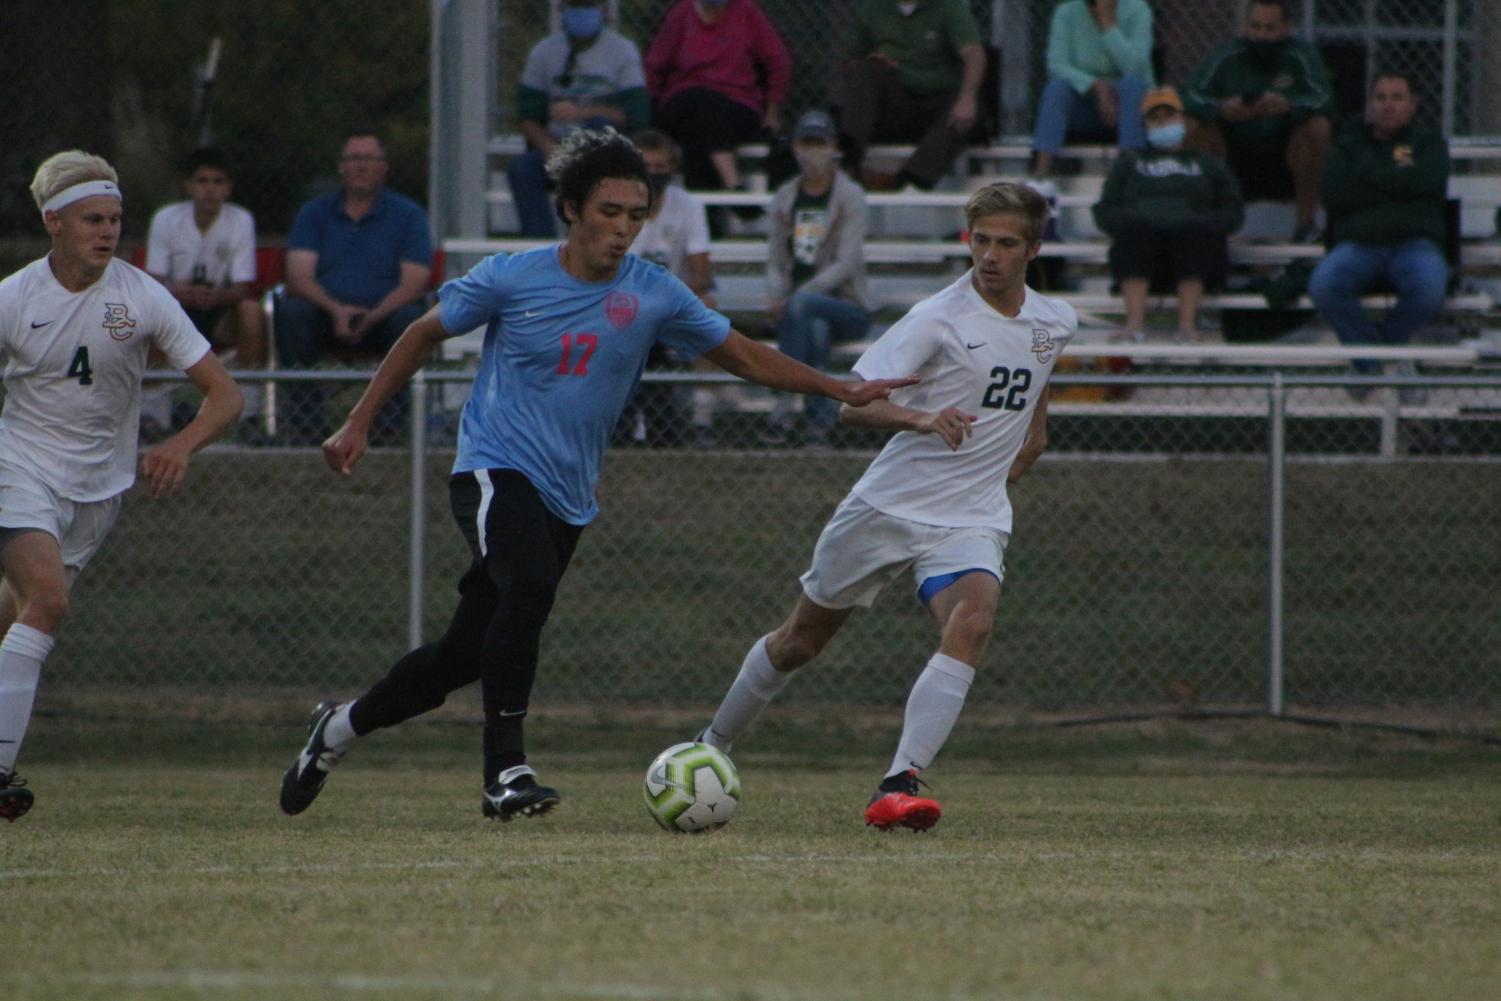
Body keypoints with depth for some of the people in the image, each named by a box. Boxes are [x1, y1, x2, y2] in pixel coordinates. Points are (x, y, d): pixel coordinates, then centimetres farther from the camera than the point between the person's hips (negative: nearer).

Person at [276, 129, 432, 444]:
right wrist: (335, 310, -22)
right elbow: (299, 276, -2)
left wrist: (372, 317, -21)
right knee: (291, 311, -31)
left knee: (409, 318, -34)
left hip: (383, 315, -1)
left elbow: (414, 284, -4)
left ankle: (393, 422, -30)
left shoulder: (408, 215, 8)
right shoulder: (314, 213, 12)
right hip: (325, 314, 1)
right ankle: (307, 422, -31)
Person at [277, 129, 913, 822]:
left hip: (568, 497, 4)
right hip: (496, 470, -4)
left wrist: (841, 390, 2)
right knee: (530, 583, -34)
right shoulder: (511, 279, -6)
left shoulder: (654, 295, 0)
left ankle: (340, 726, 31)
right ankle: (505, 770, -32)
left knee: (465, 655, 7)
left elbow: (743, 356, 10)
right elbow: (423, 336, 7)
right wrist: (359, 424, 6)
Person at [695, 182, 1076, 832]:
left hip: (972, 517, 3)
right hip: (888, 504, -3)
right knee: (802, 638, 11)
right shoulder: (938, 318, -14)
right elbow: (852, 403, -21)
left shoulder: (1056, 323, 4)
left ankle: (899, 788, -33)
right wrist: (919, 418, -38)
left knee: (971, 620, -28)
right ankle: (713, 746, 37)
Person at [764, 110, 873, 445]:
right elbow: (775, 261, 14)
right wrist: (775, 297, -10)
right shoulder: (784, 198, 13)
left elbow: (846, 263, -13)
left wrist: (794, 297, -23)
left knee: (801, 305, -36)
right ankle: (822, 416, -32)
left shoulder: (850, 196, -3)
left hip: (849, 306, -3)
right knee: (816, 328, -35)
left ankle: (784, 408, -39)